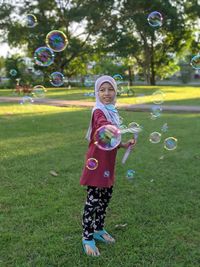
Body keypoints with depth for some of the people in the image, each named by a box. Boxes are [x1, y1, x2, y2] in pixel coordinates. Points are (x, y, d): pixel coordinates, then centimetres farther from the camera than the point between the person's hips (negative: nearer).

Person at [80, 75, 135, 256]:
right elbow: (105, 129, -42)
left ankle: (99, 230, 36)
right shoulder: (98, 112, -18)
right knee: (93, 200, 1)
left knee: (106, 196, 18)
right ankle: (87, 238, 15)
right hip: (97, 162, -8)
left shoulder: (112, 111, 10)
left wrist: (123, 144, 4)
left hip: (108, 162, 9)